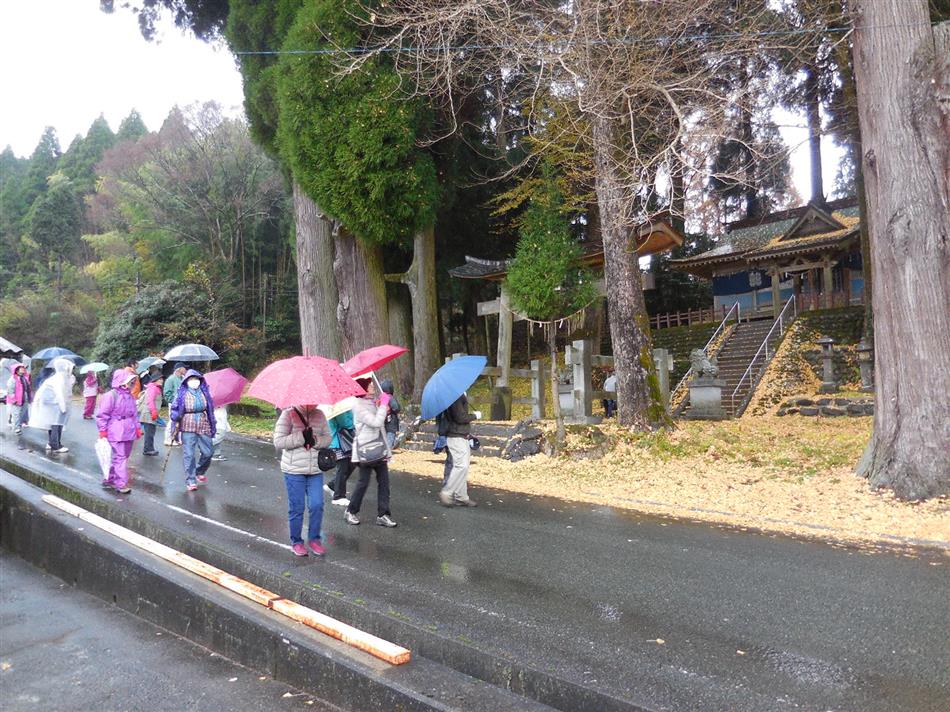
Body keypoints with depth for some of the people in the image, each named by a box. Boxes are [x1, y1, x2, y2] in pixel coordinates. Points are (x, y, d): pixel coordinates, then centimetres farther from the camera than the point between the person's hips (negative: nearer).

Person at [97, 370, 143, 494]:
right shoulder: (111, 396, -11)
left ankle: (109, 479, 27)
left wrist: (137, 428, 17)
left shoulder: (130, 396, 13)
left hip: (128, 432, 8)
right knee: (120, 457, -8)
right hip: (116, 433, -8)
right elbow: (102, 415, -9)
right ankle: (121, 484, -4)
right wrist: (103, 430, -9)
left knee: (122, 456, 13)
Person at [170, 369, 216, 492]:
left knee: (207, 452, 6)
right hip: (188, 427, -3)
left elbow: (210, 409, 13)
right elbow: (175, 408, -1)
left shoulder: (204, 392, 5)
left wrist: (213, 426, 15)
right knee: (189, 454, -3)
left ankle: (200, 472, 33)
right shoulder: (182, 393, -5)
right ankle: (190, 481, 4)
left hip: (204, 426, 3)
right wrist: (176, 422, -17)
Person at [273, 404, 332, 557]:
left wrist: (315, 440, -14)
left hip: (315, 470, 3)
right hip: (294, 470, -3)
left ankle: (314, 539, 18)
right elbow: (278, 442, -13)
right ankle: (296, 542, 22)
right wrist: (302, 437, -20)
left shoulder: (319, 415, 5)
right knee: (296, 507, 5)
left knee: (317, 505, 0)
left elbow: (327, 438, 7)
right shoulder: (288, 414, -8)